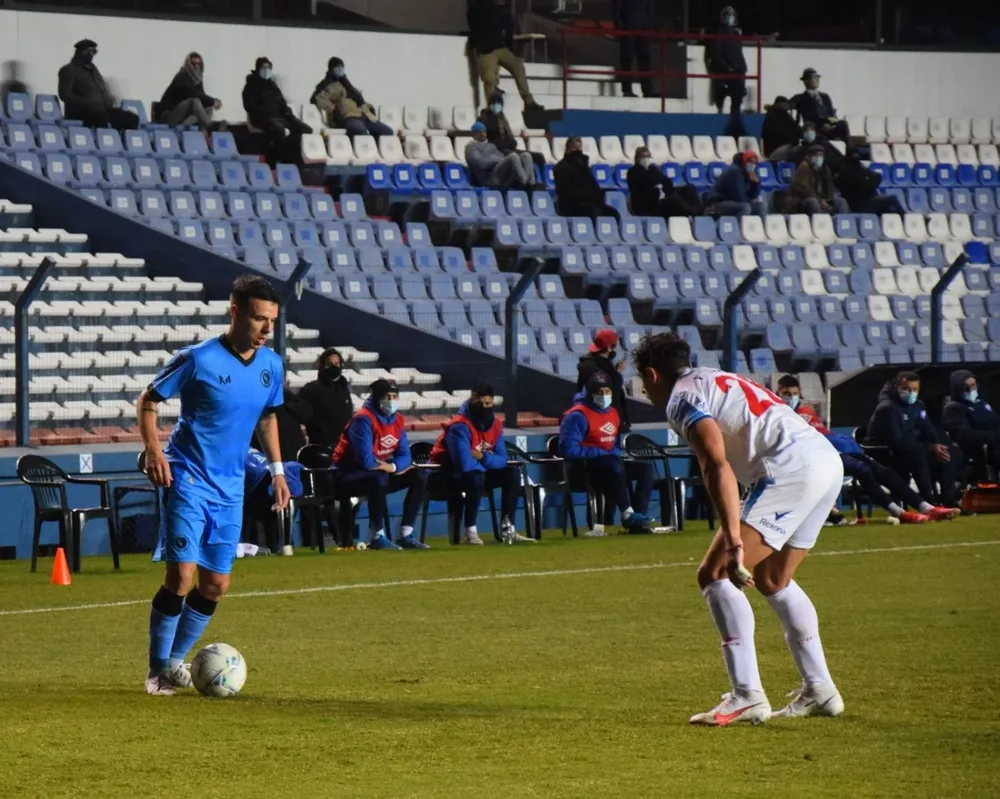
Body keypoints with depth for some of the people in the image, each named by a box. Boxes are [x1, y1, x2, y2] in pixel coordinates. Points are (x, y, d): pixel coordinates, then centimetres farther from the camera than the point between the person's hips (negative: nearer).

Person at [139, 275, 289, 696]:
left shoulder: (271, 365, 4)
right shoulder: (198, 359, -13)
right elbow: (148, 401, -5)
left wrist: (277, 470, 14)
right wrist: (153, 450, -18)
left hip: (230, 489, 6)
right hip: (188, 481, -6)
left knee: (215, 585, 7)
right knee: (181, 575, -14)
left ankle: (176, 660, 24)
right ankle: (158, 669, -1)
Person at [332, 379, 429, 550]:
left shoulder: (398, 420, 5)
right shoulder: (363, 420, -21)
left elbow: (404, 455, 2)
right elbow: (366, 461, -30)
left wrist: (392, 466, -19)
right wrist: (386, 466, -13)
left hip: (380, 473, 9)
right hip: (348, 476, -9)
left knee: (418, 477, -1)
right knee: (379, 478, -38)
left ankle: (406, 535, -5)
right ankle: (377, 537, -31)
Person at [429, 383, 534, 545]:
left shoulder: (495, 424, -1)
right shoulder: (460, 426, -26)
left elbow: (501, 459, -4)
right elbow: (466, 465, -35)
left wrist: (482, 457, -23)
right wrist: (489, 463, -16)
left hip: (479, 472, 8)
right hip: (450, 475, -8)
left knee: (512, 474, -4)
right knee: (475, 477, -37)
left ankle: (507, 529, -6)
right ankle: (470, 532, -28)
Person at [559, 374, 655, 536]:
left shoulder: (613, 413, 15)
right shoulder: (577, 416, -13)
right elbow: (568, 449, -23)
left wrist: (615, 453, 1)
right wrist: (600, 453, -20)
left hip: (610, 464, 9)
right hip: (584, 467, -9)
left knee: (645, 468, -4)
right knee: (614, 465, -37)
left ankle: (636, 521, -18)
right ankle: (628, 515, -35)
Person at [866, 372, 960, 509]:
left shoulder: (917, 406, 8)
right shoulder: (887, 409, -20)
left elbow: (928, 432, 10)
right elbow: (898, 442, -28)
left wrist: (937, 446, -15)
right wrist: (930, 448, -29)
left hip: (911, 451, 9)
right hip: (885, 455, -9)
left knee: (945, 454, -4)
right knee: (918, 455, -35)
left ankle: (948, 501, -6)